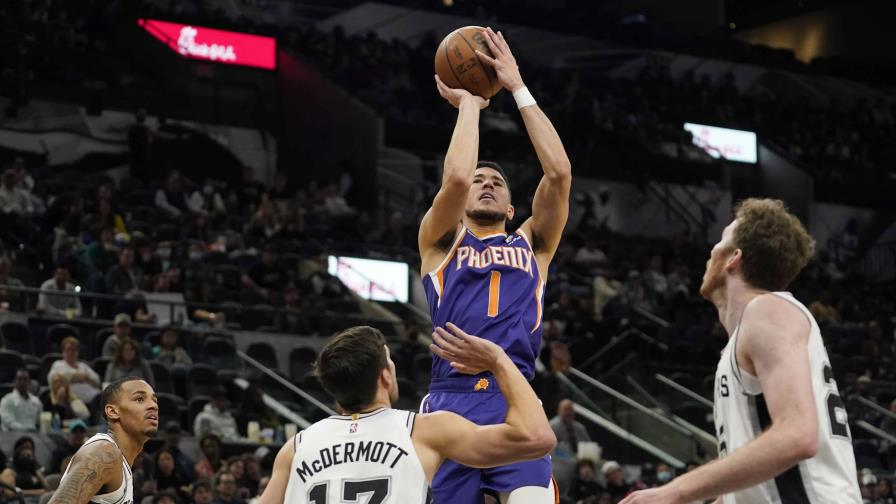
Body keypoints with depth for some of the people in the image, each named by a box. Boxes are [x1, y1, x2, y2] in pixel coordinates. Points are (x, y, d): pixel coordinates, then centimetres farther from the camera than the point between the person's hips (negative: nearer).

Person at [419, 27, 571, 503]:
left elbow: (559, 172, 7)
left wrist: (519, 89, 10)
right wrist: (468, 102, 10)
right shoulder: (439, 241, 16)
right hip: (452, 402, -1)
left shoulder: (531, 244, 21)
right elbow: (455, 177, -4)